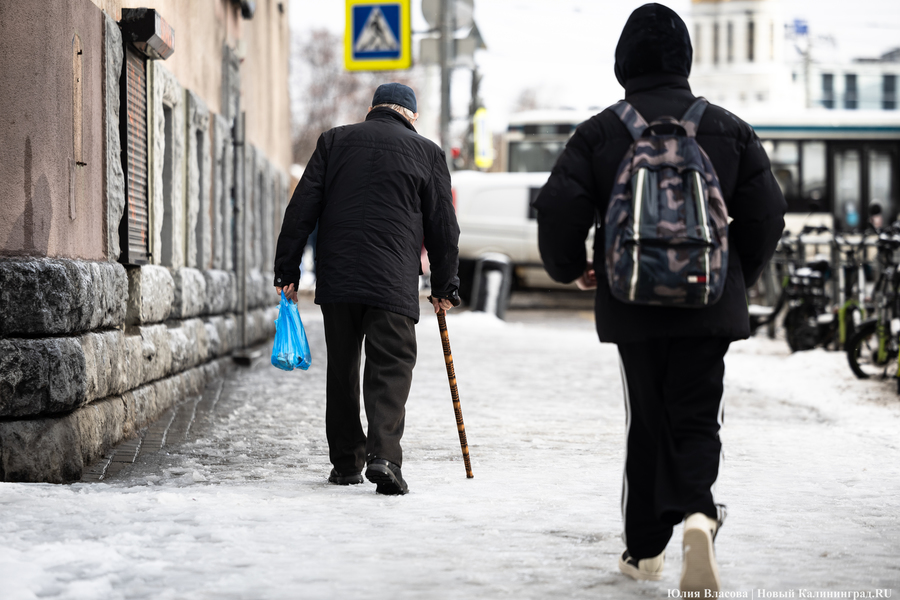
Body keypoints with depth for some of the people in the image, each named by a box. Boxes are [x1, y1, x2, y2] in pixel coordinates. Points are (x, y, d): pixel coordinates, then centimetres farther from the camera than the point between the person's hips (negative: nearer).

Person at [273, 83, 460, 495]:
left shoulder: (334, 141, 11)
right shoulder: (427, 153, 8)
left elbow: (301, 210, 6)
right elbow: (443, 227, 10)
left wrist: (287, 270, 8)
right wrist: (445, 286, 17)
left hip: (336, 278, 2)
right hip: (394, 283, -2)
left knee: (342, 369, 13)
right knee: (391, 368, -2)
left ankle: (346, 462, 17)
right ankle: (384, 455, -20)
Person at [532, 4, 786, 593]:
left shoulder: (600, 131, -2)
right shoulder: (728, 129, 3)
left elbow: (559, 207, -8)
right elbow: (767, 212, 2)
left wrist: (569, 268, 11)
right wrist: (740, 274, 18)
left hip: (633, 303, 0)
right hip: (709, 303, 0)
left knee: (648, 423, 13)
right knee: (696, 419, 4)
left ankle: (645, 549, 17)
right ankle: (697, 514, -25)